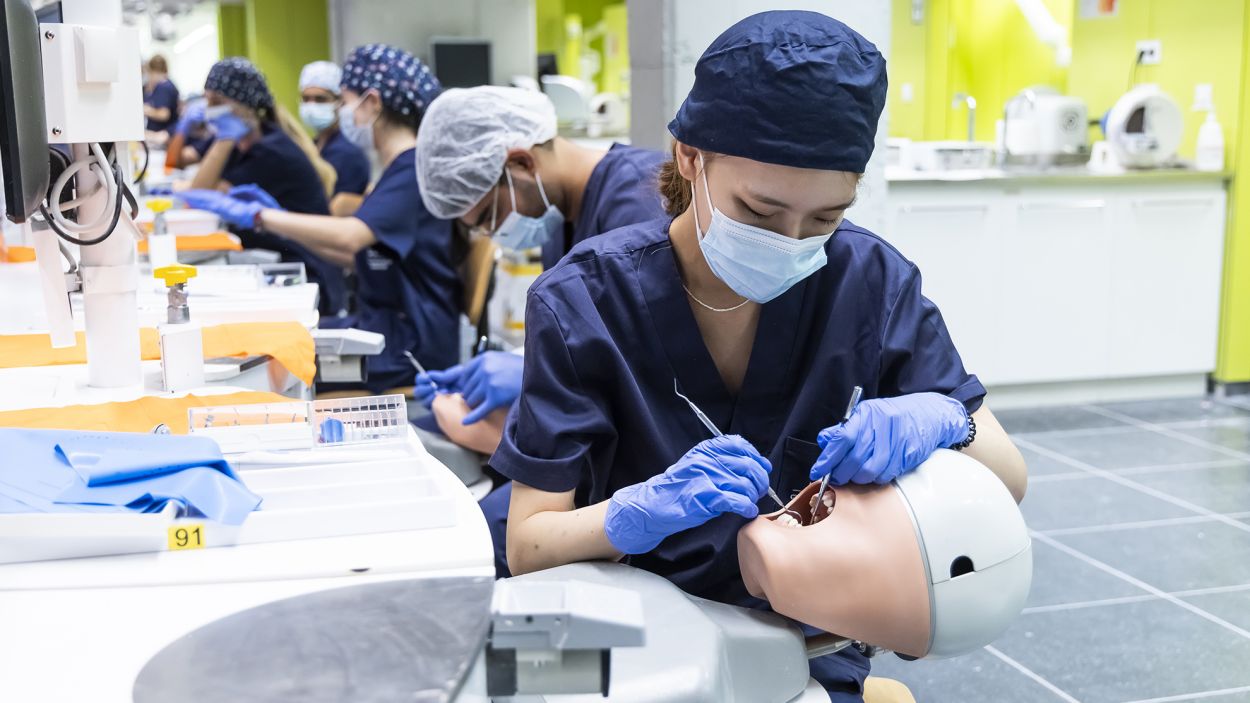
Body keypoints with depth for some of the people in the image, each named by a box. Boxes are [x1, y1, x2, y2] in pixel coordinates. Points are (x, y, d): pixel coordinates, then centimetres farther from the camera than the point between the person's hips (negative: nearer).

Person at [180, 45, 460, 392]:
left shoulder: (414, 169, -15)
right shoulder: (399, 169, 16)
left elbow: (349, 237, -30)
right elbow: (356, 255, 18)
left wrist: (258, 216, -22)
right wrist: (282, 222, 12)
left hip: (412, 343, -9)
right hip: (389, 326, 9)